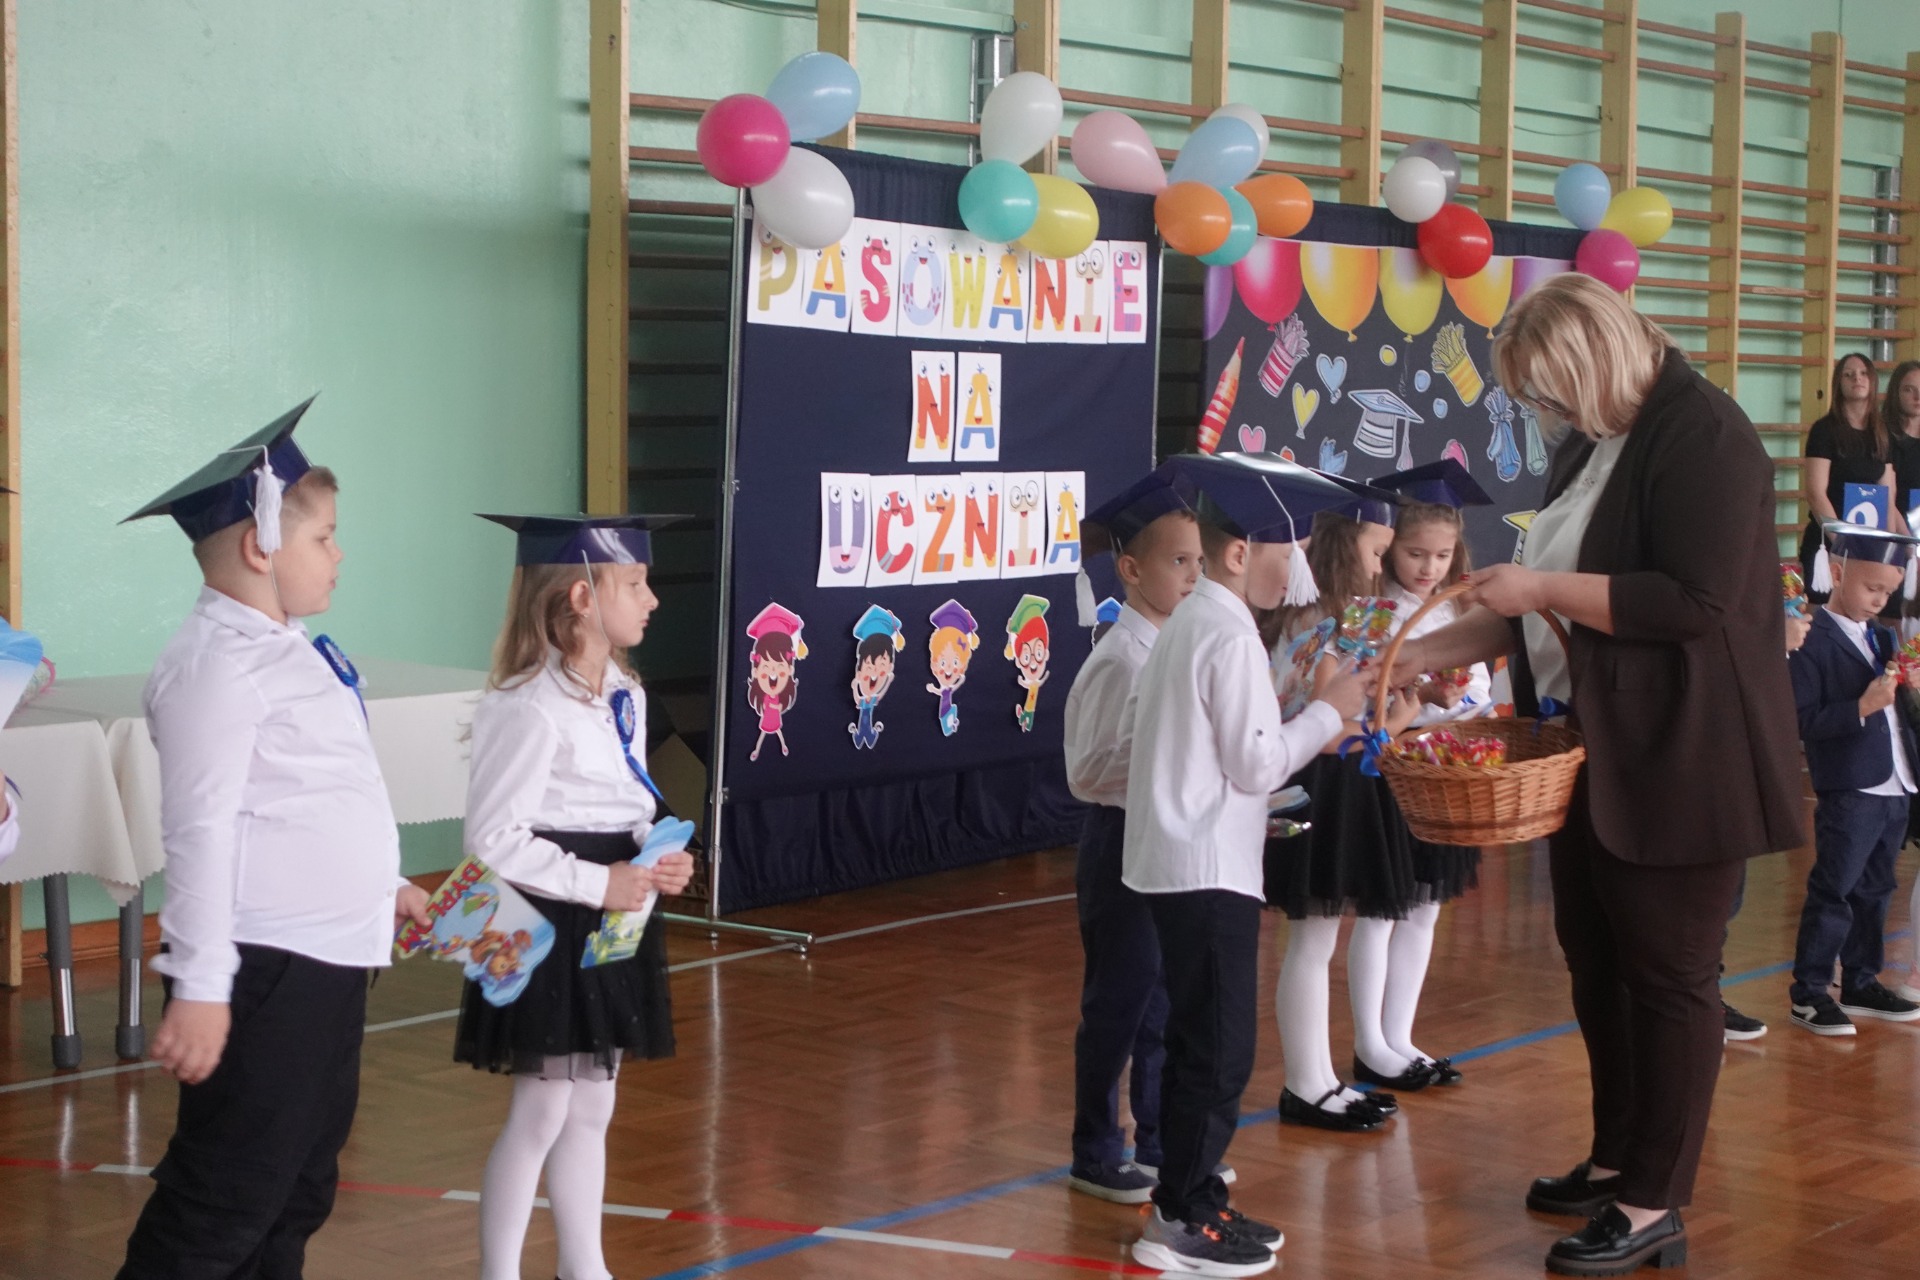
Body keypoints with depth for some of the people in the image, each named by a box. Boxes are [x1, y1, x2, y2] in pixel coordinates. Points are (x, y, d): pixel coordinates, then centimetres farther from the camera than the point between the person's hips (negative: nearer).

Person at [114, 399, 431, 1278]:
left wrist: (382, 887, 27)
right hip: (264, 971, -10)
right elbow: (202, 831, -21)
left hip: (327, 957, 10)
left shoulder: (290, 650, 13)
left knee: (299, 1189, 17)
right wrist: (199, 986, -24)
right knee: (226, 1201, -6)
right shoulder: (218, 664, -16)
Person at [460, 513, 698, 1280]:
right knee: (540, 1114, -2)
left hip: (611, 930, 9)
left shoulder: (626, 697, 8)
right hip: (549, 932, -8)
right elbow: (492, 838, -23)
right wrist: (599, 884, -21)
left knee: (592, 1110, 17)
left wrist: (657, 864, -1)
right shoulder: (530, 709, -20)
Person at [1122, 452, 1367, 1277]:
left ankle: (1191, 1199, 23)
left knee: (1201, 1041, 16)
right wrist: (1329, 711, -6)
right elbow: (1254, 763, -17)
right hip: (1209, 869, -10)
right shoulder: (1230, 634, -16)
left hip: (1179, 861, 10)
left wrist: (1309, 729, 13)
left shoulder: (1189, 621, 14)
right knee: (1218, 1047, -3)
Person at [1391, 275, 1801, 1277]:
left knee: (1666, 972, -1)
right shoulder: (1591, 447, 13)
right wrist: (1421, 655, 13)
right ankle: (1618, 1157, 28)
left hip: (1679, 762, -9)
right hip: (1594, 755, 9)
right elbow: (1542, 605, 20)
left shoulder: (1702, 436, -15)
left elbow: (1699, 601, -24)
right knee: (1595, 959, 14)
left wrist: (1543, 590, -20)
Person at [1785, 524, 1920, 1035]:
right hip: (1849, 794, -8)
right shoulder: (1813, 642, -11)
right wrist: (1860, 709, -25)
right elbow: (1801, 721, -18)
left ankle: (1861, 984, 25)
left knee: (1874, 892, 15)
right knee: (1833, 894, -3)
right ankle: (1809, 992, 4)